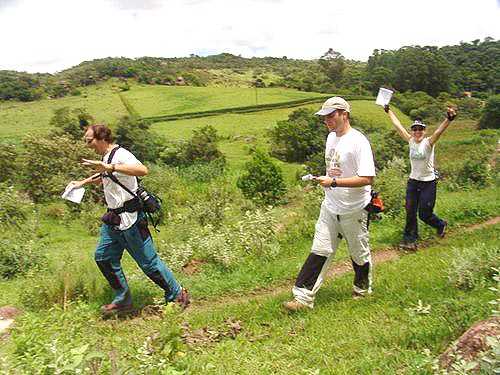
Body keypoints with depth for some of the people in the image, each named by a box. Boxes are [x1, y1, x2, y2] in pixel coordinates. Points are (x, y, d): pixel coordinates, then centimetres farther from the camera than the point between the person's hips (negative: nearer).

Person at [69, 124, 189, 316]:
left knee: (148, 260, -2)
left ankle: (177, 295, 15)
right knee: (103, 256, 10)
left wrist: (110, 167, -44)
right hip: (113, 219, 10)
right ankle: (123, 300, 22)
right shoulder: (106, 157, 14)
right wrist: (83, 182, 35)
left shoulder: (120, 155, -18)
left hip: (130, 218, -10)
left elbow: (142, 170, -39)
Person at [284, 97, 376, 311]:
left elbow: (367, 179, -27)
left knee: (359, 253, 14)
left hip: (354, 210, -6)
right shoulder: (331, 137, 8)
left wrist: (334, 182, -29)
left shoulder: (358, 141, -19)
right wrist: (324, 179, 11)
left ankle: (362, 289, 38)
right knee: (319, 251, 2)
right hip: (330, 207, 7)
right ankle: (303, 297, 3)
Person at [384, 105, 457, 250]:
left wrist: (449, 119, -49)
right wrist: (388, 111, 9)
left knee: (424, 214, 3)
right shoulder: (411, 141, 0)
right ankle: (409, 239, 16)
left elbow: (439, 131, -30)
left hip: (428, 183, -4)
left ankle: (441, 224, 34)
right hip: (413, 181, 4)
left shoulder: (428, 142, -11)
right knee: (410, 212, 5)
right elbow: (398, 126, 5)